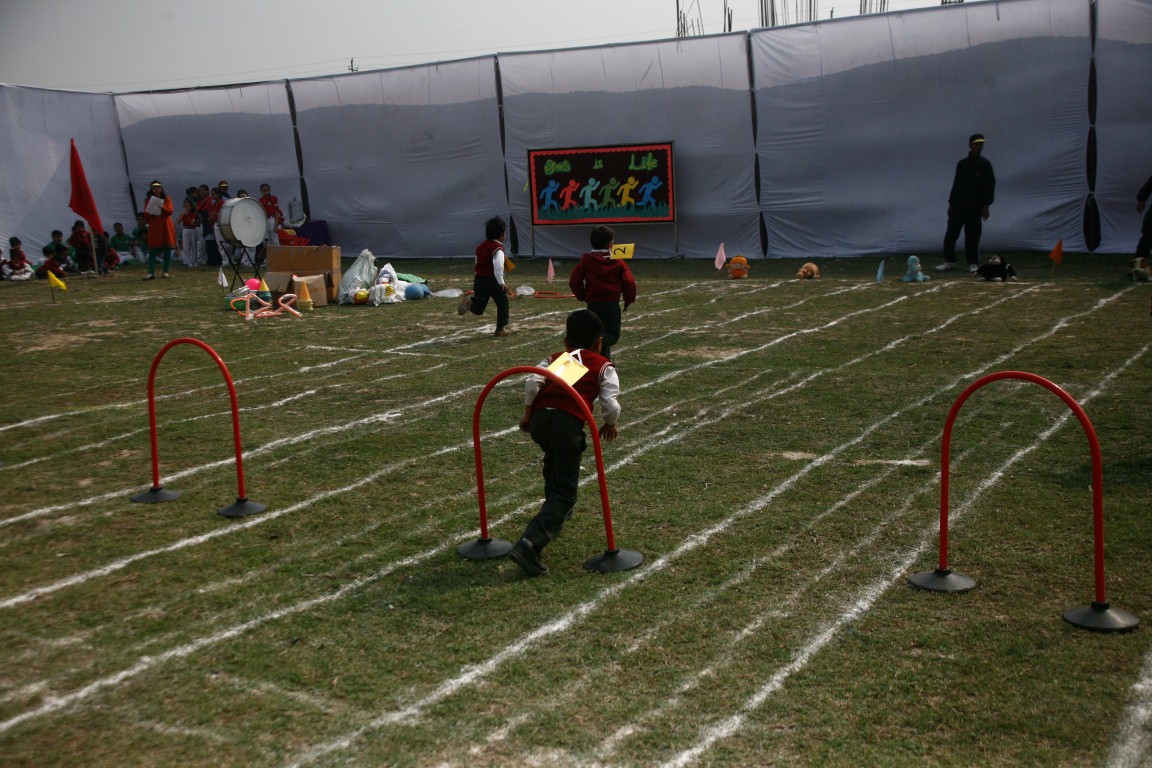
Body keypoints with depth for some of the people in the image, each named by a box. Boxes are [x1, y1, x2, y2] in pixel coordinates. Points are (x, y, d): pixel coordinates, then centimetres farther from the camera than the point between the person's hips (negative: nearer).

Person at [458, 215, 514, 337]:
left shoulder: (481, 246, 16)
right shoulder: (498, 249, -9)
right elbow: (498, 266, -23)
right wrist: (502, 283, -23)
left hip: (479, 279, 6)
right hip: (492, 280, -6)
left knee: (478, 308, 5)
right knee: (502, 303, 12)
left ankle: (469, 302, -27)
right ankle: (500, 329, 15)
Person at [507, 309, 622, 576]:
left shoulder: (554, 359, 25)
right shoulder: (604, 366, 17)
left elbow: (532, 382, 5)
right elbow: (611, 404, 3)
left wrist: (528, 412, 16)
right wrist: (609, 425, 22)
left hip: (539, 420, 5)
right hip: (568, 423, -5)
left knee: (555, 458, 37)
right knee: (565, 493, -1)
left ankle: (556, 511, 51)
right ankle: (530, 544, -18)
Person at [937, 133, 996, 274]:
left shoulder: (985, 164, 0)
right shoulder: (962, 164, 10)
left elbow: (990, 186, -3)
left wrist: (986, 205, -9)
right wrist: (951, 203, 10)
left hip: (975, 206, -3)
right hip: (958, 205, 3)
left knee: (972, 236, -2)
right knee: (951, 234, 0)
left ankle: (973, 264, 8)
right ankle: (949, 261, 9)